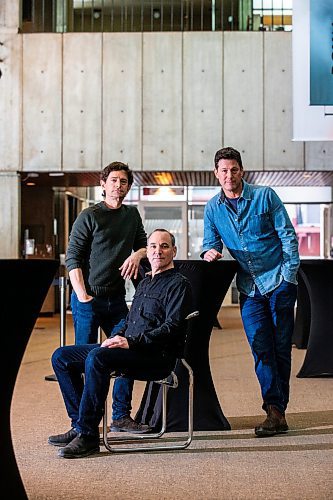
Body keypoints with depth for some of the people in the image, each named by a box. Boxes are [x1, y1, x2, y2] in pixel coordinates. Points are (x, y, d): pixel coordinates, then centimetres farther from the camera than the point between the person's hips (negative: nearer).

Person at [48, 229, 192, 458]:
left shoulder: (179, 284, -1)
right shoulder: (145, 283, 25)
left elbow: (172, 327, -14)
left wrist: (131, 342, -21)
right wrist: (116, 337, 5)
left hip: (157, 355, -9)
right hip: (131, 350, 9)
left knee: (96, 357, -34)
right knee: (61, 357, 0)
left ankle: (88, 435, -31)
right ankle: (80, 424, -4)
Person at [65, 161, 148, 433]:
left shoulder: (131, 214, 12)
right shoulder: (89, 216, -5)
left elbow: (144, 243, 23)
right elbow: (72, 258, -7)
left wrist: (137, 254, -2)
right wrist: (82, 295, -17)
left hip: (117, 298, 6)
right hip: (88, 298, -5)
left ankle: (121, 416, 12)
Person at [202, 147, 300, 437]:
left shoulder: (265, 196, -2)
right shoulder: (213, 208, 7)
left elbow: (288, 235, -1)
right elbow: (211, 242, 11)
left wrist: (289, 275, -8)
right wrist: (209, 252, -14)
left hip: (279, 282, -3)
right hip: (249, 288, 3)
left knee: (281, 348, 0)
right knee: (261, 350, -4)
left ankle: (277, 411, 8)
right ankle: (275, 411, -3)